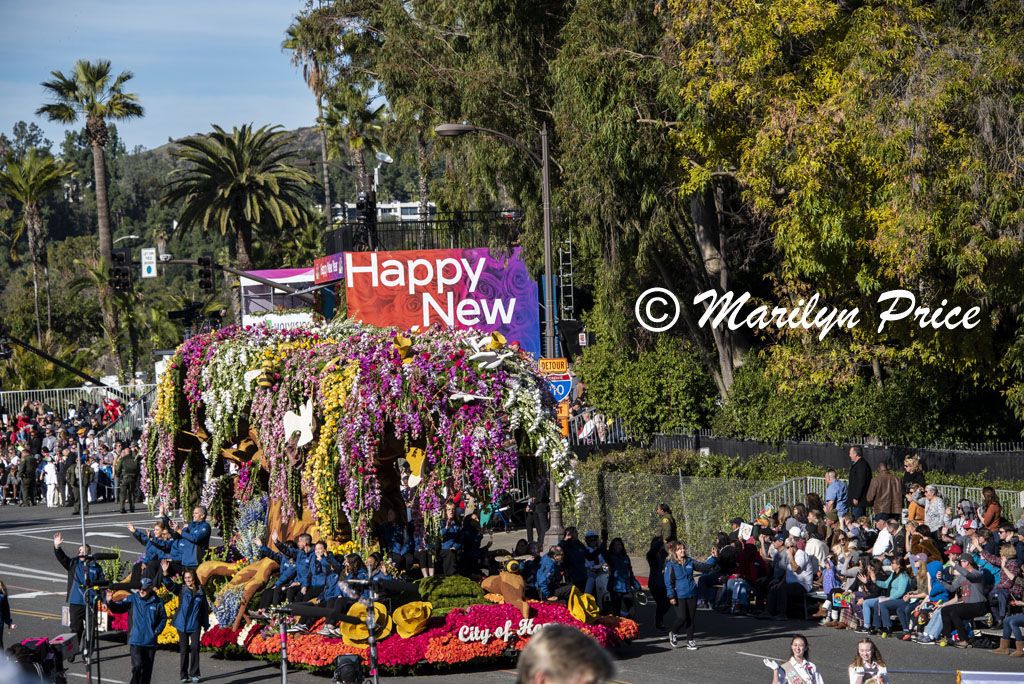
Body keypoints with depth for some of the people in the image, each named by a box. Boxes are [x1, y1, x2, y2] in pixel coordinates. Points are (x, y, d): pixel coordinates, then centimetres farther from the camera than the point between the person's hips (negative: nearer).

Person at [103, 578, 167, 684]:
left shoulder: (157, 603, 2)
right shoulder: (132, 599, 0)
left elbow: (163, 618, 13)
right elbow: (117, 608, -5)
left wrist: (157, 630, 0)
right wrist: (109, 602, -25)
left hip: (150, 642, 2)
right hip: (136, 641, -2)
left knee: (147, 670, 7)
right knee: (137, 666, -17)